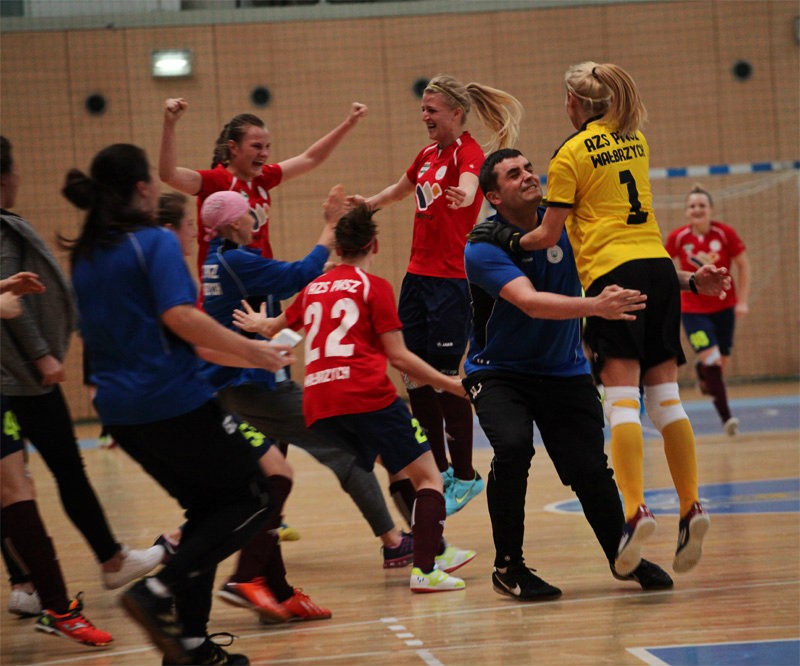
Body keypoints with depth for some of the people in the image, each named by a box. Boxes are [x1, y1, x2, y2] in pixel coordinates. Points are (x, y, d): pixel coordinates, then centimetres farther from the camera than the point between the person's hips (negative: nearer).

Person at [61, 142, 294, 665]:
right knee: (252, 499, 3)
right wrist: (251, 351, -18)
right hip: (174, 401, -8)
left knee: (207, 507, 18)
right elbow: (179, 316, -23)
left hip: (120, 407, 8)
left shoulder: (84, 255, 14)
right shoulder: (155, 242, -10)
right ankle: (163, 592, -14)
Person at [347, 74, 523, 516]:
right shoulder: (428, 154, 14)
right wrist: (368, 203, 39)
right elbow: (401, 189, 35)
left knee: (446, 377, -6)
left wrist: (462, 195, -55)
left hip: (450, 279, -8)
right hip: (418, 275, 8)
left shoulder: (468, 152, -11)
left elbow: (468, 186, -35)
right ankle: (439, 469, 21)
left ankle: (465, 476, 5)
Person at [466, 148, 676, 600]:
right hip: (499, 372, -4)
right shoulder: (483, 248, -21)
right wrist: (595, 306, -52)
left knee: (590, 469, -3)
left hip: (565, 371, 4)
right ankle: (508, 567, -12)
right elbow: (530, 302, -36)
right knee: (513, 447, -29)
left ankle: (623, 558, 25)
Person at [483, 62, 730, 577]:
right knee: (666, 397, 5)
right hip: (659, 265, 6)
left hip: (613, 273, -6)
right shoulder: (636, 141, 17)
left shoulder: (571, 153, -1)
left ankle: (636, 510, -22)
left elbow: (548, 235, 1)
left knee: (622, 401, -11)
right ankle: (691, 507, -2)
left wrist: (509, 241, 17)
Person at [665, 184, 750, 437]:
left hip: (724, 307, 2)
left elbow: (743, 266, -2)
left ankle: (702, 371, 48)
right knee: (712, 359, -18)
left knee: (723, 362, 10)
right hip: (692, 309, -2)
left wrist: (742, 300, -6)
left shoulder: (725, 233, -11)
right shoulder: (677, 238, -10)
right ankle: (726, 417, -12)